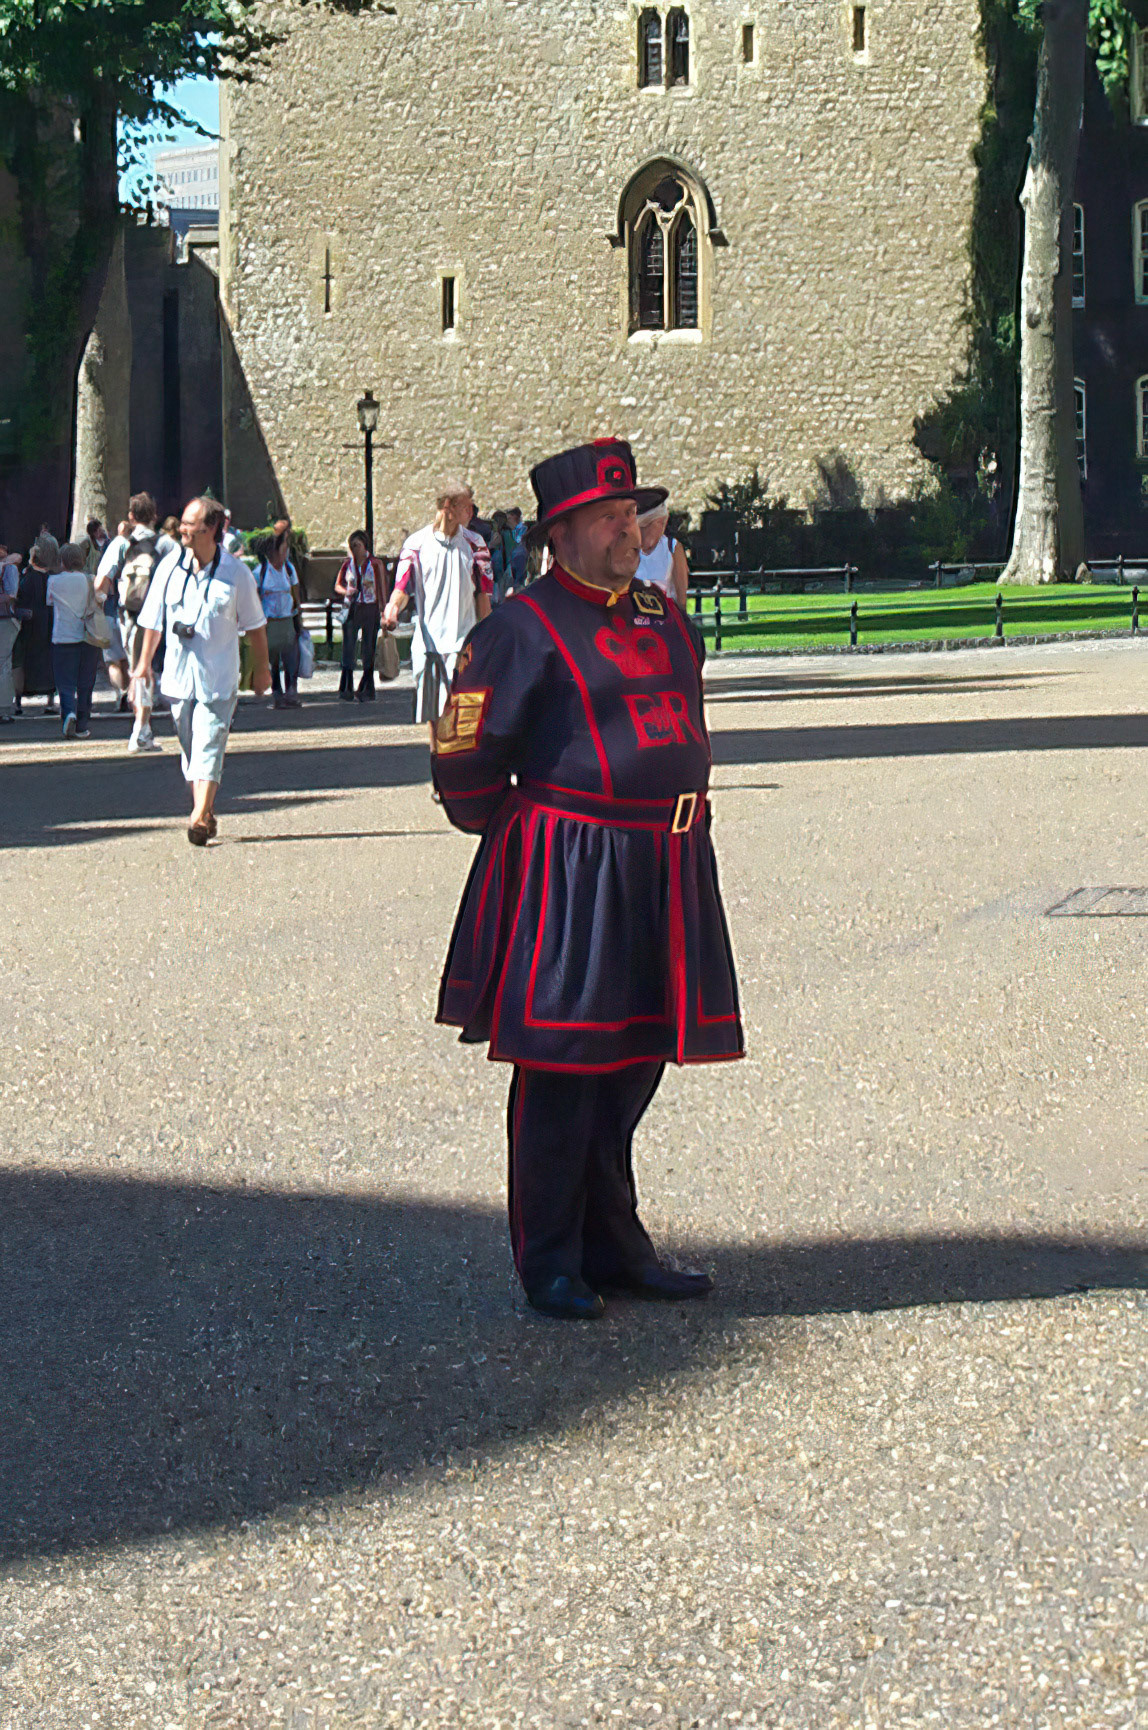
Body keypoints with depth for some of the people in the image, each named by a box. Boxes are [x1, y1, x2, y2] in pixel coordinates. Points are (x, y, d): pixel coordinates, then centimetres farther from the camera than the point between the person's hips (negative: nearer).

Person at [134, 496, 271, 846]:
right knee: (190, 748, 10)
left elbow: (254, 625, 6)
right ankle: (206, 814, 23)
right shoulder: (170, 567, 1)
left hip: (219, 679, -3)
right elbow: (154, 620, 13)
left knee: (208, 746, -13)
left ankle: (200, 817, -19)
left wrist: (261, 668, 11)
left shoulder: (236, 573, -6)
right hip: (178, 675, 4)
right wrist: (145, 660, 12)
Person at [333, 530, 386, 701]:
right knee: (348, 647, -5)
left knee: (369, 650, 2)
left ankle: (367, 690, 8)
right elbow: (337, 585, 15)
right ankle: (347, 689, -1)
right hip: (351, 608, 1)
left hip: (370, 609, -1)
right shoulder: (347, 564, 7)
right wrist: (346, 591, -7)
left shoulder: (375, 563, 1)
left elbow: (382, 588, 3)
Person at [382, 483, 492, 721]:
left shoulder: (472, 543, 7)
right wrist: (393, 608, -22)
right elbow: (403, 587, 1)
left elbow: (482, 593, 10)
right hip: (427, 643, 1)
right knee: (431, 717, 7)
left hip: (461, 644, 0)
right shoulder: (416, 544, 3)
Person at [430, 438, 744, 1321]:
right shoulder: (524, 628, -9)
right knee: (560, 1073, -2)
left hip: (670, 867, 7)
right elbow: (464, 760, -5)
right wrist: (523, 839, 3)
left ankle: (615, 1245, 24)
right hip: (566, 876, -7)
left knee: (635, 1063, 13)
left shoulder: (664, 616, 14)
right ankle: (549, 1263, 7)